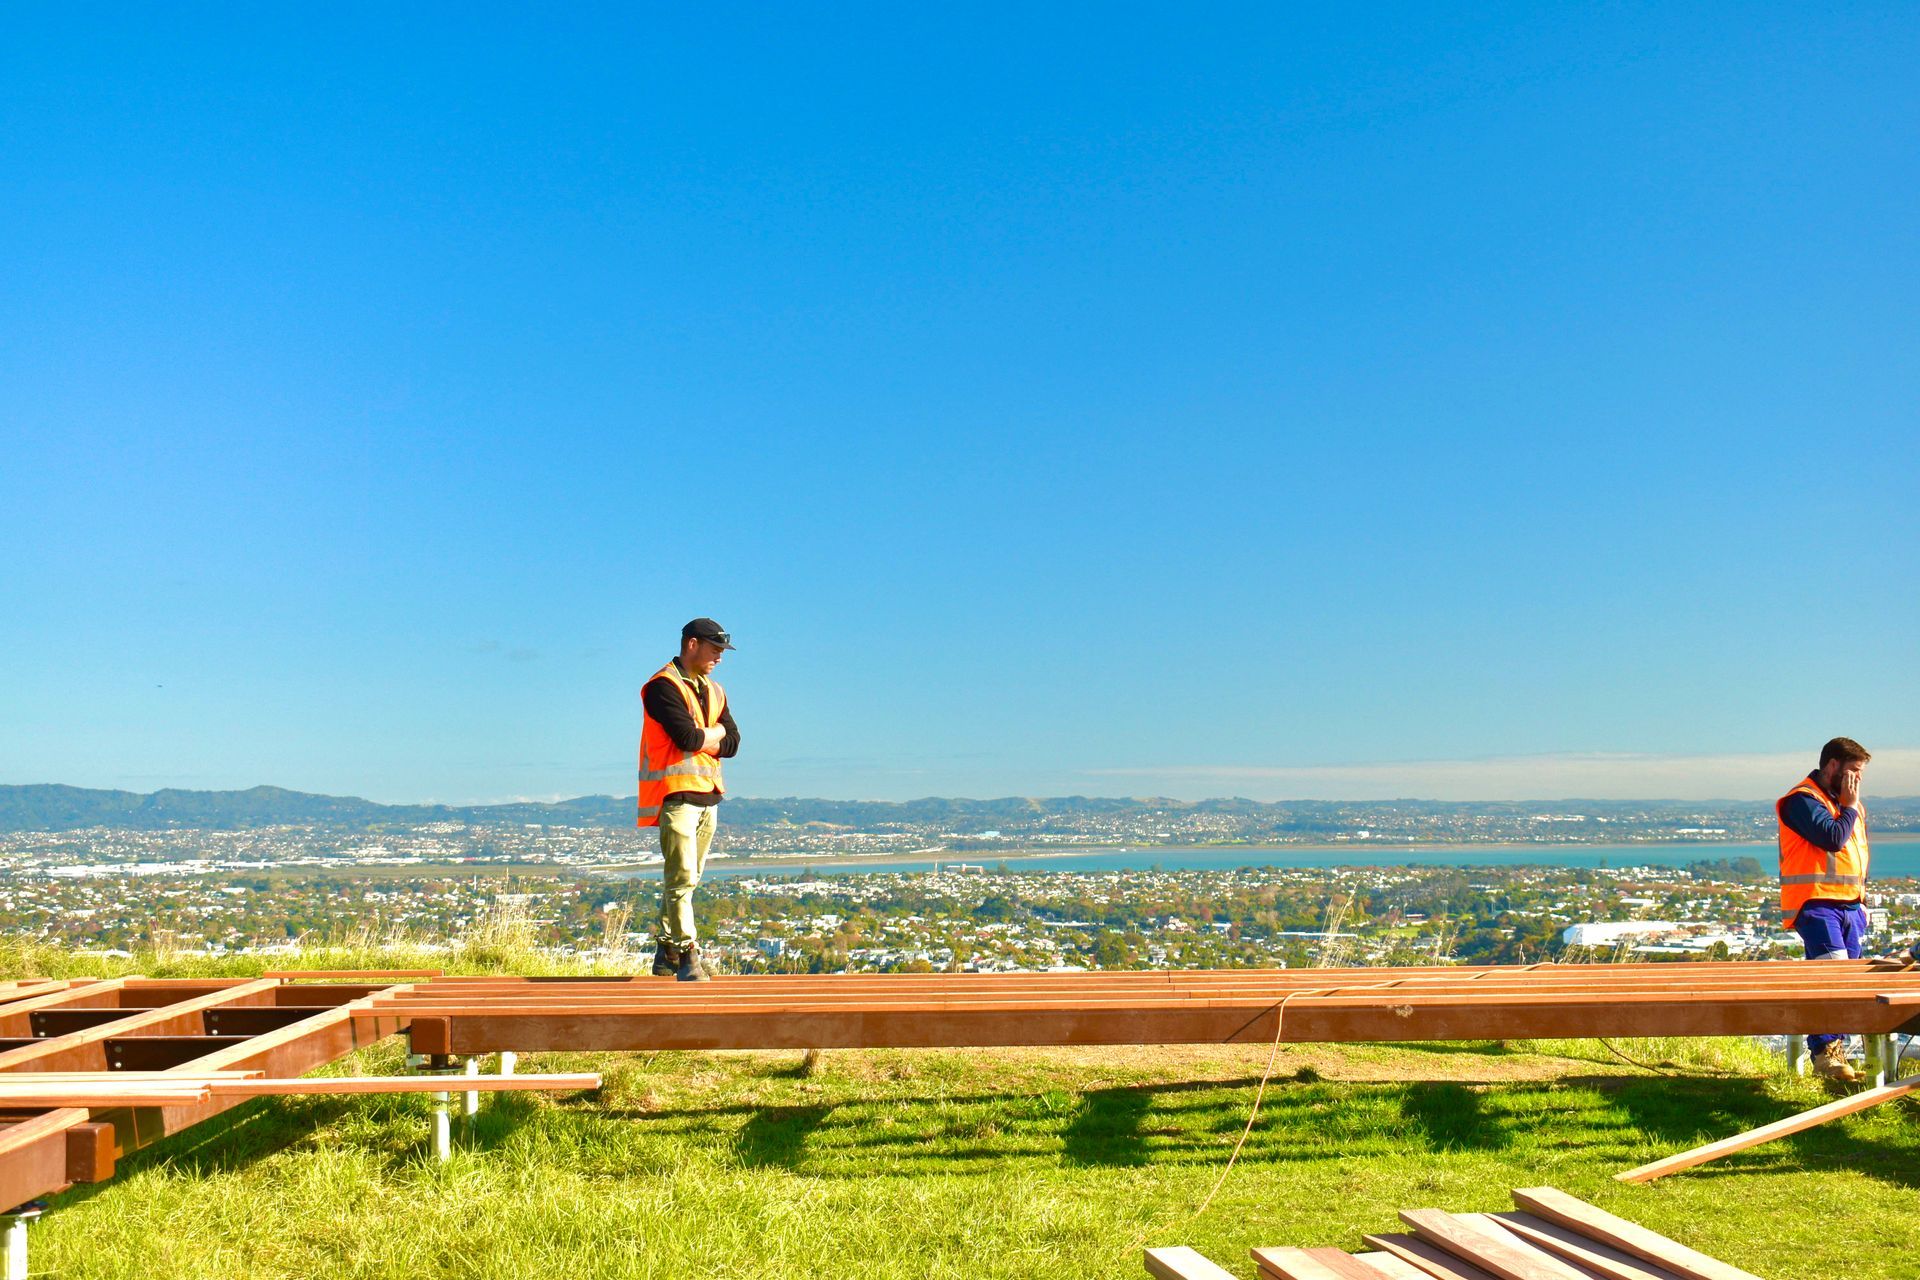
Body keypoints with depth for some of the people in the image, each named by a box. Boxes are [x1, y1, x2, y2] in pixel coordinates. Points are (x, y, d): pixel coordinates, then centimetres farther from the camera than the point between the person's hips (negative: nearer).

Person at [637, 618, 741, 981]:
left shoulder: (714, 691, 19)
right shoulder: (663, 686, -8)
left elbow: (732, 743, 11)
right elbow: (687, 737, -18)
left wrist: (700, 740, -5)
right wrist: (716, 732, 0)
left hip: (708, 795, 8)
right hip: (676, 795, -8)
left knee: (687, 879, 10)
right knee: (681, 879, -11)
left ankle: (666, 955, 18)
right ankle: (686, 957, -11)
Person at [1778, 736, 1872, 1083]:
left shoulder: (1848, 803, 21)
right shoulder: (1803, 800, -8)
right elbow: (1833, 838, -21)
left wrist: (1861, 894, 20)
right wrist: (1848, 807, -6)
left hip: (1849, 905, 9)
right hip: (1816, 903, -9)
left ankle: (1836, 1049, 11)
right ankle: (1823, 1051, -16)